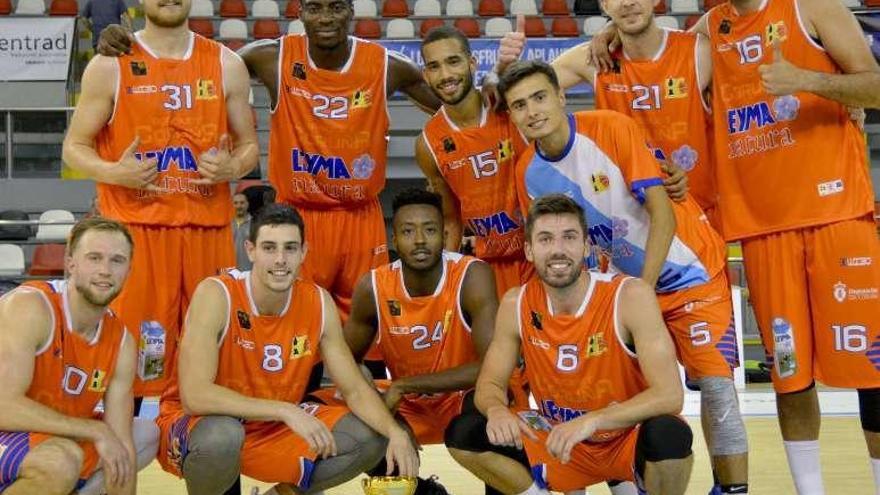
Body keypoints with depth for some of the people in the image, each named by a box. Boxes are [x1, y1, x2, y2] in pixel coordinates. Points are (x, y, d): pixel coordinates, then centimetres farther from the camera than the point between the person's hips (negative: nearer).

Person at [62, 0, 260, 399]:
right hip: (136, 228, -2)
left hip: (209, 227, 3)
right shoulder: (110, 66, 1)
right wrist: (114, 173, -16)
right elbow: (74, 147, 4)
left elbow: (249, 144, 15)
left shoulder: (226, 64, 9)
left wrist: (233, 167, -8)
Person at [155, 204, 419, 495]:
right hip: (199, 425, -5)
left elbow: (355, 389, -4)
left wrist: (395, 432, -24)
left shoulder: (319, 303, -8)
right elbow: (194, 395, -32)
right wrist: (286, 411, -37)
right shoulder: (216, 294, -23)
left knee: (371, 438, -10)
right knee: (222, 436, -39)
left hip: (272, 427, 5)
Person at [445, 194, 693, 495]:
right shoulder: (515, 305, -8)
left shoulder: (630, 296, -21)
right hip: (561, 441, 4)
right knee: (463, 435, -10)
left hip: (629, 439, -3)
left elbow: (670, 394, -27)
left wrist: (592, 421, -41)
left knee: (668, 435, -37)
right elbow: (490, 382, -1)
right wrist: (496, 410, -27)